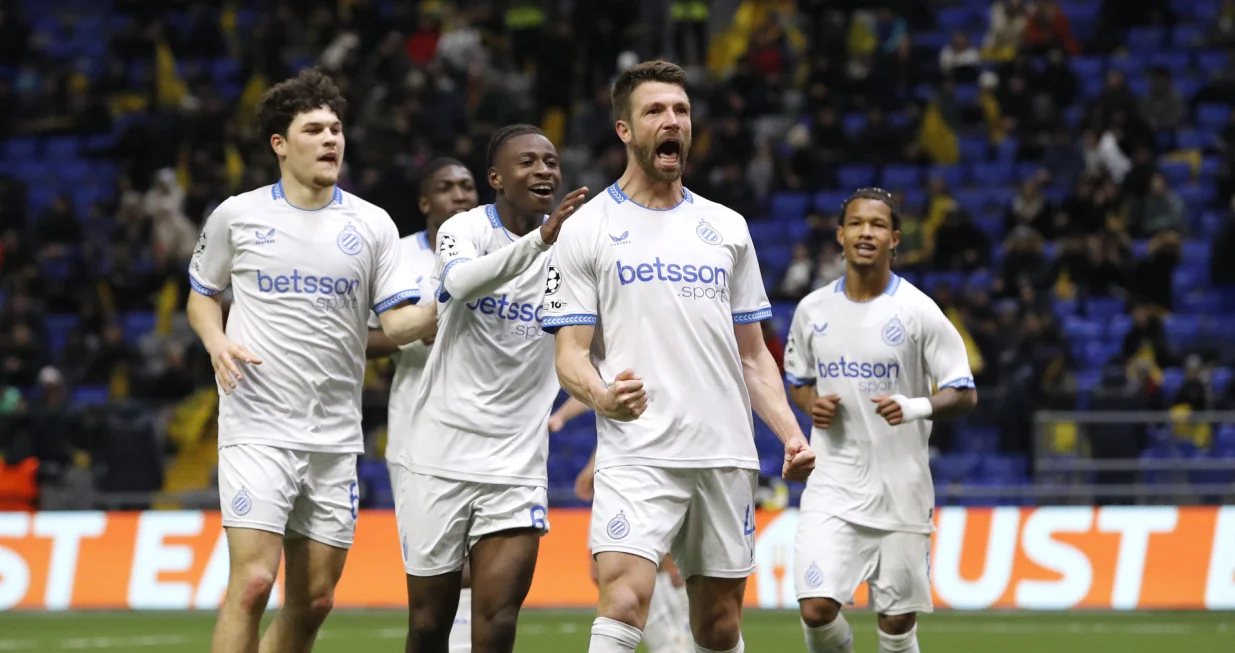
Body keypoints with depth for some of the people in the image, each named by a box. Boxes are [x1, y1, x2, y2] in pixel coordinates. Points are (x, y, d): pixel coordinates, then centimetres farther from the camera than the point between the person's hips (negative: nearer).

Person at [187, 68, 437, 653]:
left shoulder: (371, 225, 7)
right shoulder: (237, 216, 3)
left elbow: (397, 322, 2)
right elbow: (202, 293, 16)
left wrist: (438, 309, -19)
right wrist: (217, 342, -4)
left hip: (335, 439, 3)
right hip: (258, 428, -3)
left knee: (314, 600, 4)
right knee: (252, 582, -16)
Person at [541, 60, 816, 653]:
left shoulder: (727, 228, 15)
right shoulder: (587, 229, 3)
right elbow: (570, 354, -2)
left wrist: (790, 433, 4)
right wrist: (602, 397, -24)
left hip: (726, 457, 4)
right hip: (636, 454, -4)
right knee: (624, 599, -22)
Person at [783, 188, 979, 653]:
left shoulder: (918, 312, -5)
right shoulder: (813, 310, 5)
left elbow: (965, 395, -5)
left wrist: (917, 407, -25)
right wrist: (812, 405, -3)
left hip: (900, 488, -2)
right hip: (832, 483, 2)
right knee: (816, 608, -13)